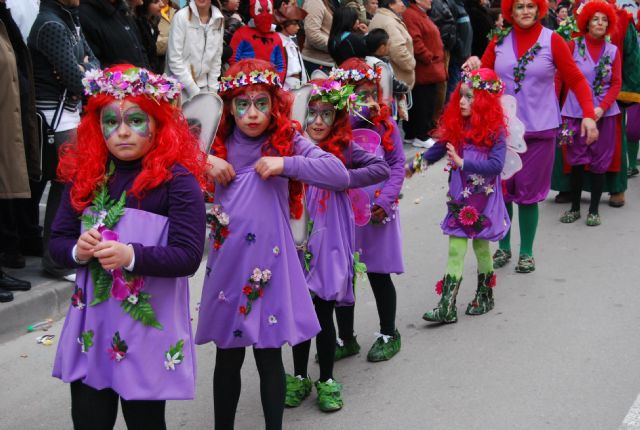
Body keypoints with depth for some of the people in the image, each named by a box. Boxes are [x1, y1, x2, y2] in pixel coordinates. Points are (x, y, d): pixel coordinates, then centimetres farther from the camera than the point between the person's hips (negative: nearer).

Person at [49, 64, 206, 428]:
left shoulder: (177, 179, -10)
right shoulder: (84, 175, 5)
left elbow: (188, 256, -15)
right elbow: (57, 242, 9)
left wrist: (132, 256, -28)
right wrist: (77, 251, -13)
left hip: (151, 326, -4)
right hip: (91, 323, 4)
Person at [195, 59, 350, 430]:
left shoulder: (288, 142, -4)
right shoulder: (218, 144, 2)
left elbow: (340, 176, -14)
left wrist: (286, 164, -21)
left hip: (270, 264, -2)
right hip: (227, 264, 2)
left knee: (270, 355, 5)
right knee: (227, 357, 12)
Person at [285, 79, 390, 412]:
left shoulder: (343, 148, -4)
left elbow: (382, 168, -11)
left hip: (331, 244, -1)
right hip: (298, 243, 2)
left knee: (324, 312, 3)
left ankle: (326, 381, 21)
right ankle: (299, 378, 28)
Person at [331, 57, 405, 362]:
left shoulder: (384, 125, -3)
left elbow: (397, 164, -1)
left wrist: (384, 200, -13)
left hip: (377, 214, -1)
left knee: (379, 275, 12)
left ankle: (389, 335, 31)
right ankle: (346, 339, 29)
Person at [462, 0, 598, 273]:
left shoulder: (552, 41, -4)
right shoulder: (499, 42, 4)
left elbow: (576, 80, -4)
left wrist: (589, 114, -15)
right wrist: (474, 68, -12)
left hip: (539, 129, -2)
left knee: (529, 193, 5)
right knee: (501, 190, 7)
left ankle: (526, 253, 21)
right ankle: (503, 248, 25)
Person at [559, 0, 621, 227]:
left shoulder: (613, 51, 3)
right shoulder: (573, 46, -1)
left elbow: (617, 84, 1)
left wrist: (602, 108, -13)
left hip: (604, 113, 1)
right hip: (576, 112, -1)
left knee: (599, 162, 5)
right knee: (577, 161, 3)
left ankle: (594, 210, 15)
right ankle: (575, 207, 16)